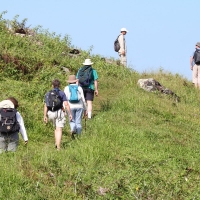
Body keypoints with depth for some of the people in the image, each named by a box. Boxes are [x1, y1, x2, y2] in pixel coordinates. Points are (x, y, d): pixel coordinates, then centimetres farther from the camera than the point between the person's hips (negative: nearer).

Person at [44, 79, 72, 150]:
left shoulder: (48, 94, 7)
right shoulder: (62, 93, -3)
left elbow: (45, 106, 5)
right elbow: (66, 104, -10)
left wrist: (45, 116, 10)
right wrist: (70, 114, -5)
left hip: (51, 113, 4)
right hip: (59, 112, -4)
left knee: (56, 128, 26)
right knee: (59, 130, -4)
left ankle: (56, 143, 18)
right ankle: (58, 147, -11)